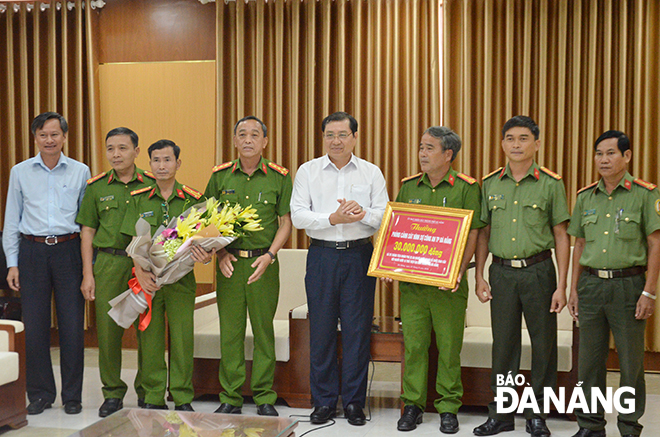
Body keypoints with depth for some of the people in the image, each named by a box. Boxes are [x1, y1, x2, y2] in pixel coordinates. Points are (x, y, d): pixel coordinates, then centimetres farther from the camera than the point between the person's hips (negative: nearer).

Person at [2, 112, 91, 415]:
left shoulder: (81, 172, 6)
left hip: (69, 250, -1)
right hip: (33, 251, 1)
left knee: (72, 324, -1)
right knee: (34, 325, 2)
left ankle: (72, 395, 12)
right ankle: (40, 394, 16)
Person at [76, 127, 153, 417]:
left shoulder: (152, 185, 5)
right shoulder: (96, 187, 7)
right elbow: (87, 232, 9)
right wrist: (88, 274, 3)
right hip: (108, 263, 1)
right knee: (108, 329, 0)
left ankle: (147, 392, 17)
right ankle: (113, 393, 15)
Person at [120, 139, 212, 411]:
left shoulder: (192, 200, 5)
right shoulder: (139, 199, 7)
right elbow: (135, 241, 3)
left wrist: (205, 256, -19)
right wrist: (141, 272, -12)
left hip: (181, 278, -1)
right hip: (148, 279, 1)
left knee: (182, 338, 2)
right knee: (149, 337, 4)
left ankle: (182, 398, 14)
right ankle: (153, 398, 17)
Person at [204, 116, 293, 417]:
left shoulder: (279, 177, 1)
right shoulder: (220, 176, 5)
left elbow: (286, 222, 2)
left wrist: (269, 255, -10)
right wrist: (221, 253, -4)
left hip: (264, 262, -1)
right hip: (229, 262, 1)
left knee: (263, 329, 3)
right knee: (230, 330, 3)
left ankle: (264, 397, 14)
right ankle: (230, 398, 14)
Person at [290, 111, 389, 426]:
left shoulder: (372, 173, 8)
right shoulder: (308, 171, 7)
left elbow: (385, 216, 2)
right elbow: (297, 216, -2)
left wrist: (363, 213, -17)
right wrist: (333, 218, -15)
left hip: (359, 255, 0)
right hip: (322, 255, 0)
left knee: (358, 329, 2)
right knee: (321, 329, 3)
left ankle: (354, 401, 14)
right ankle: (324, 401, 15)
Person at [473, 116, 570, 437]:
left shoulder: (551, 184, -1)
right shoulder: (490, 184, 7)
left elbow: (561, 236, 0)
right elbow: (483, 233, 11)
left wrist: (561, 286, -5)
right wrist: (479, 277, 5)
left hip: (538, 271, -2)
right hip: (501, 272, 2)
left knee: (543, 344, 4)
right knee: (503, 344, 8)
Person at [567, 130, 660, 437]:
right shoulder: (585, 197, 10)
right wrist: (574, 289, 11)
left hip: (628, 284, -4)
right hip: (591, 283, 4)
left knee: (631, 360, 3)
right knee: (589, 359, 8)